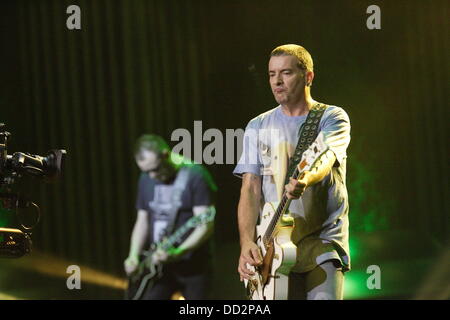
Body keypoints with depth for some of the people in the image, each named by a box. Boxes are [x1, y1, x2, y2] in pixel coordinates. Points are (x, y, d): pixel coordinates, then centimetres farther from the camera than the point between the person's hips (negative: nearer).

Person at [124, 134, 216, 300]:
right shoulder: (146, 180, 10)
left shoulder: (195, 176, -10)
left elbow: (206, 226, -16)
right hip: (158, 266, 5)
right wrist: (134, 256, 2)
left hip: (193, 265, -5)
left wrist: (177, 253, -29)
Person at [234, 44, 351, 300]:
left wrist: (304, 181, -42)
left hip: (323, 240, -3)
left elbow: (325, 159, -18)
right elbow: (250, 189, 4)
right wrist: (247, 242, -12)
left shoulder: (333, 118, 3)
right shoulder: (258, 127, 12)